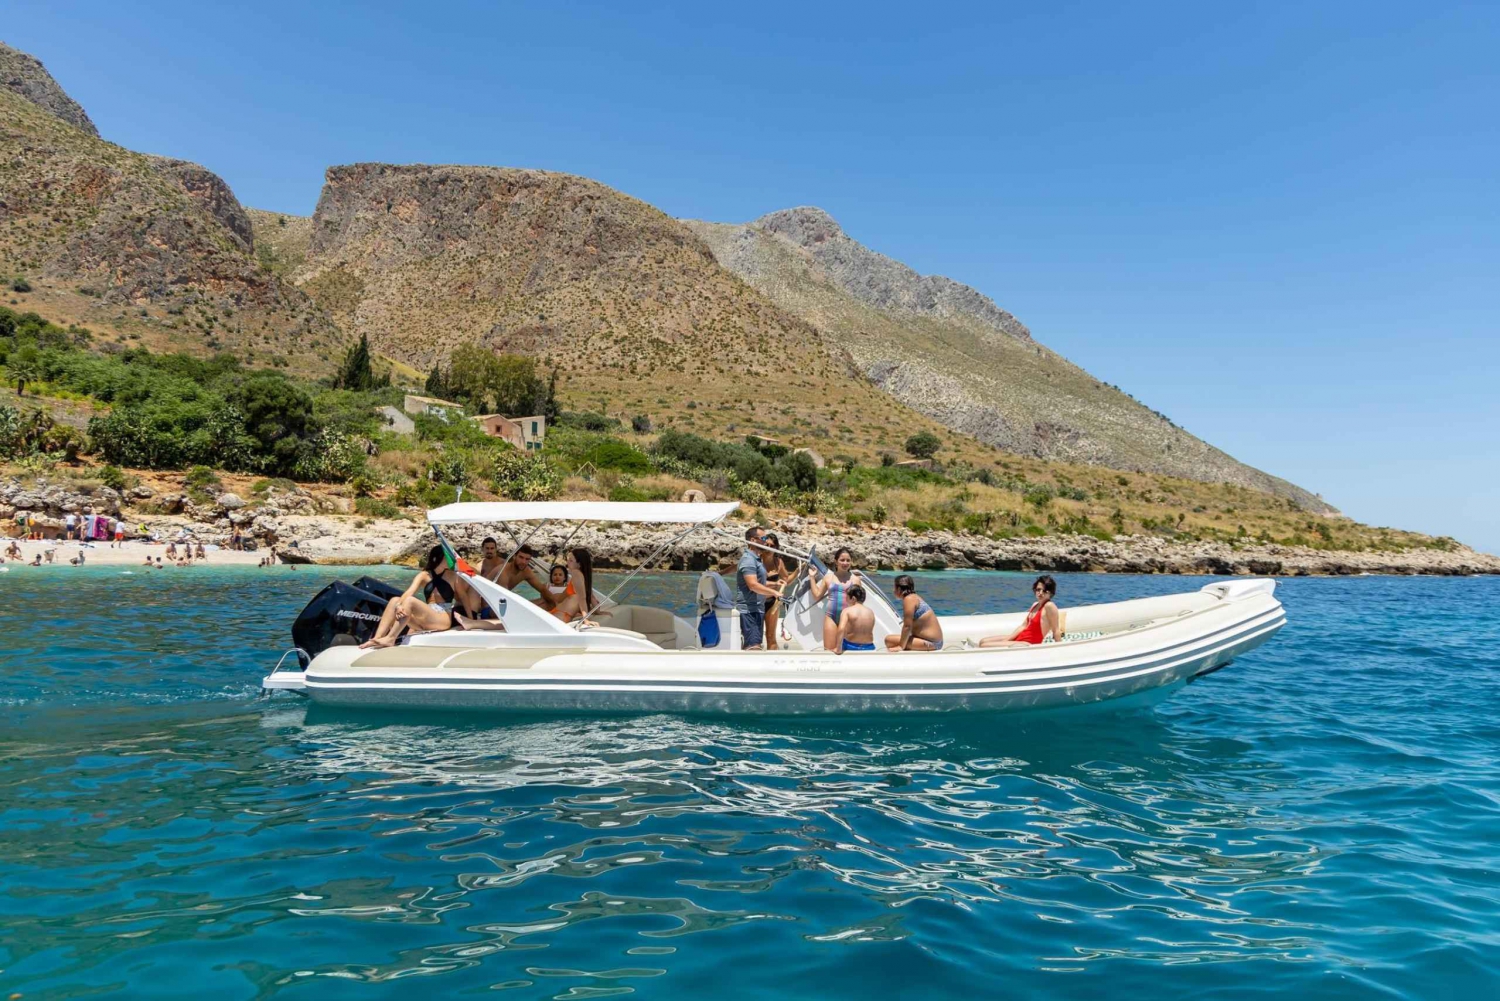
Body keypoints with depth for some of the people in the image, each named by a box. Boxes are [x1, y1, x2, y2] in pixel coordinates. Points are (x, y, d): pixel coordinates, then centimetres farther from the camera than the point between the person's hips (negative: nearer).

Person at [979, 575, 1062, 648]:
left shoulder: (1049, 606, -16)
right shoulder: (1035, 604, 10)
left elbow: (1056, 631, -15)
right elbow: (1024, 626, 8)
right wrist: (1006, 640, 0)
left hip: (1029, 644, -9)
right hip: (1020, 638, 9)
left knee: (984, 646, -14)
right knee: (983, 641, 11)